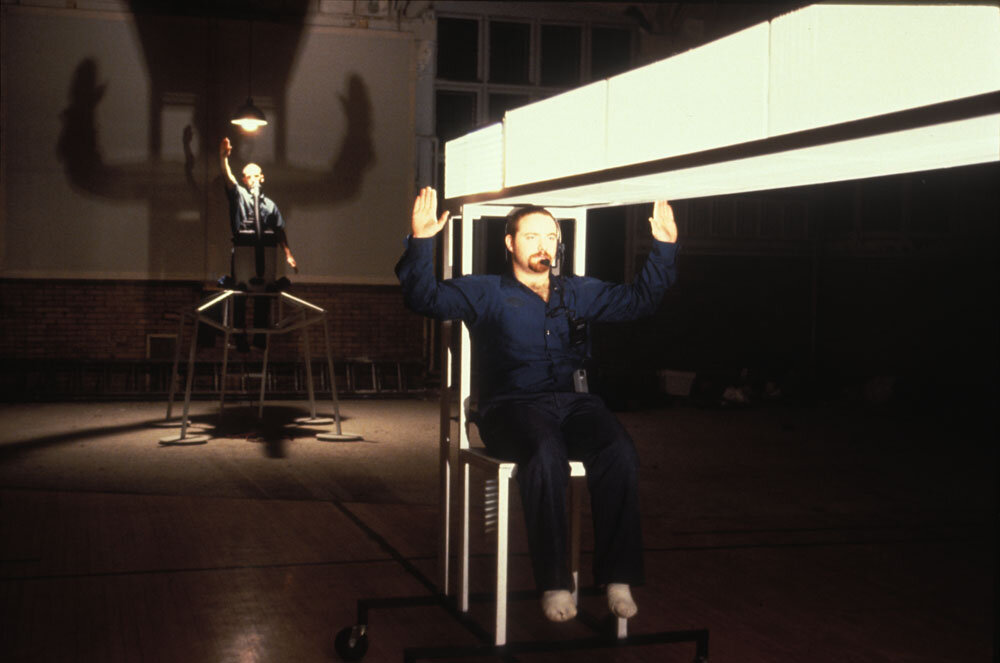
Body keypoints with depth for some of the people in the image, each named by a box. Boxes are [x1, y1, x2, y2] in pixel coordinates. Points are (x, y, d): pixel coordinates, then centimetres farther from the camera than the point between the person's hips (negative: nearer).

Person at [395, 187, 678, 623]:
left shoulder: (579, 293, 24)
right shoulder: (486, 293, 13)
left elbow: (640, 299, 26)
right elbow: (424, 297, 0)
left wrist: (664, 247, 16)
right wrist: (420, 242, -15)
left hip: (572, 402, 3)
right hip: (512, 406, -3)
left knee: (619, 452, -31)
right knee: (547, 455, -38)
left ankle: (618, 577, -26)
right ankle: (554, 584, -32)